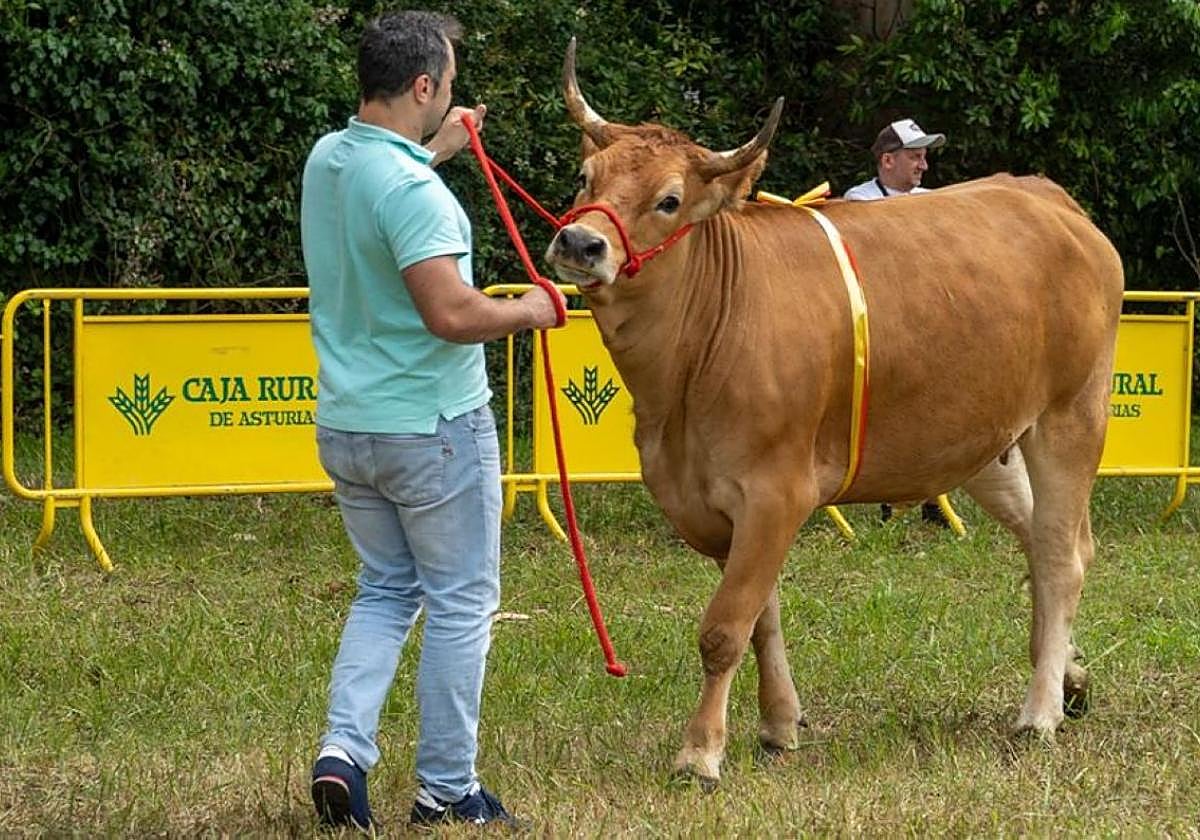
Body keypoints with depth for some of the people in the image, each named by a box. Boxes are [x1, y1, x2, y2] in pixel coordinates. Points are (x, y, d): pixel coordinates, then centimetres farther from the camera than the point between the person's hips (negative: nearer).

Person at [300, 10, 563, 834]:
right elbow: (451, 313, -28)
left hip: (345, 426, 8)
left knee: (387, 589, 20)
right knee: (460, 603, 6)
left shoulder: (325, 160, 5)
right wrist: (528, 310, -10)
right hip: (434, 426, -8)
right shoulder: (411, 188, -22)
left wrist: (435, 150, 33)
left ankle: (344, 749, 4)